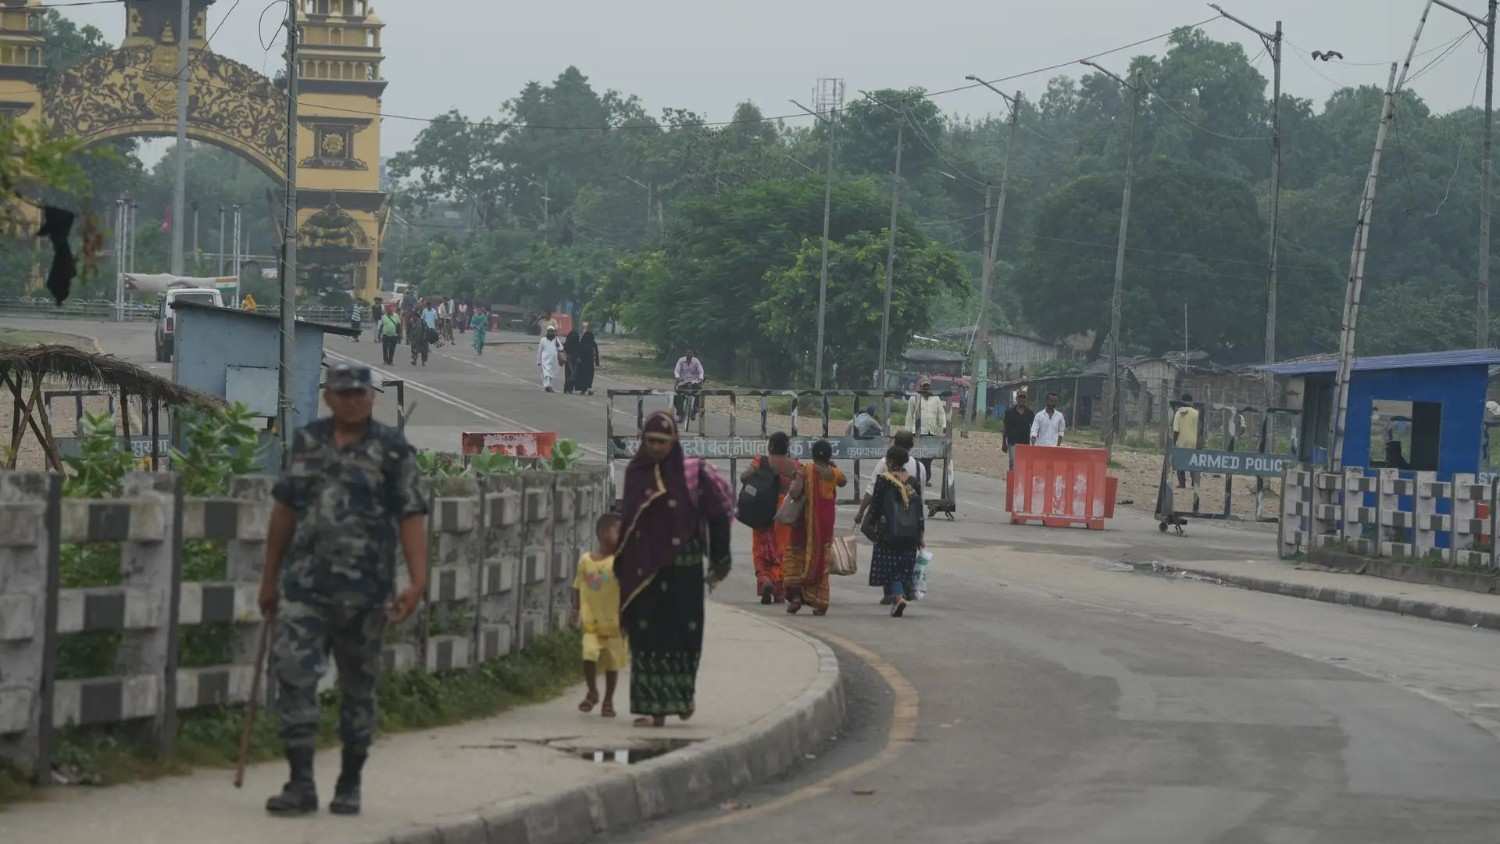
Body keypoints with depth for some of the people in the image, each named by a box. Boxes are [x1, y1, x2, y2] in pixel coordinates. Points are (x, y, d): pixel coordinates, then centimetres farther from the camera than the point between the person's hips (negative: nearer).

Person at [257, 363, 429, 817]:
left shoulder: (392, 449, -2)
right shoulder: (307, 442, 10)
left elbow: (412, 518, -6)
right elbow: (285, 508, 16)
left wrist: (417, 582, -17)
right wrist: (270, 577, 17)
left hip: (364, 590, -2)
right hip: (304, 585, 3)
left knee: (358, 687, 7)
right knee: (292, 676, -9)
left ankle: (350, 785, 19)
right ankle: (301, 784, -6)